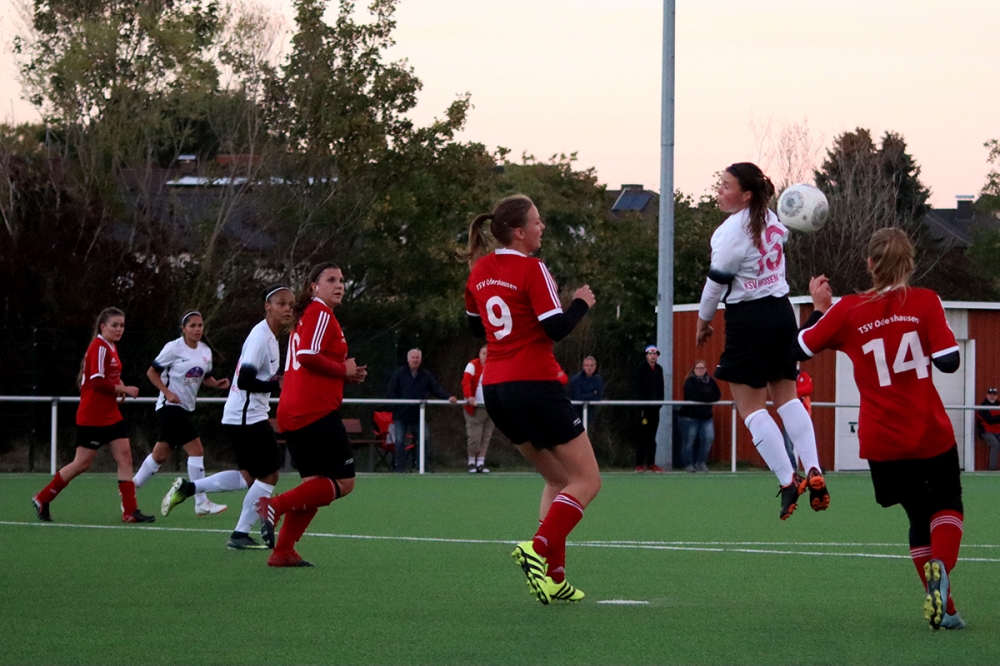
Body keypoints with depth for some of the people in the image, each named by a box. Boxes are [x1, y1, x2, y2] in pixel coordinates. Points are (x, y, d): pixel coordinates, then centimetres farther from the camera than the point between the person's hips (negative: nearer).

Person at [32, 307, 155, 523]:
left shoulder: (111, 347, 12)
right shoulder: (99, 347, -16)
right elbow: (97, 382, -23)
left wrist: (119, 387, 5)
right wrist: (124, 389, -15)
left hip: (110, 415, 9)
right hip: (92, 416, -9)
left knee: (125, 457, -1)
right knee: (82, 463, -2)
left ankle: (130, 511, -3)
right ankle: (42, 499, 13)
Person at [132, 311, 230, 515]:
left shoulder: (205, 351, 6)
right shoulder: (174, 348, -12)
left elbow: (205, 377, 18)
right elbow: (152, 372, -7)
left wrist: (217, 384, -3)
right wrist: (167, 392, -19)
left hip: (185, 409, 8)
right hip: (170, 407, -8)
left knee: (160, 455, 14)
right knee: (196, 450, -15)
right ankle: (201, 503, -11)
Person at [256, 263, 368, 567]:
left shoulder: (307, 316, 22)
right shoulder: (321, 314, -7)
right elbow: (307, 356, -21)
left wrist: (345, 377, 12)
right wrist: (344, 369, -9)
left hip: (293, 414, 10)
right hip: (316, 412, -10)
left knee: (315, 486, 13)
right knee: (343, 482, -7)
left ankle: (283, 550, 6)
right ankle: (275, 505, -17)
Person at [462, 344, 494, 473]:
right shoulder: (472, 365, -6)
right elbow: (466, 381, -18)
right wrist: (469, 396, -35)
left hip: (489, 407, 4)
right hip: (475, 408, -4)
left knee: (486, 438, 4)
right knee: (474, 437, -7)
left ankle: (481, 463, 9)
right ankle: (472, 462, 6)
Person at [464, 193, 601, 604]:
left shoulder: (480, 271, 10)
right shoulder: (531, 270, -12)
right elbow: (557, 328, -16)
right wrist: (581, 303, 1)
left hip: (495, 389, 8)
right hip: (534, 385, -8)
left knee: (557, 479, 19)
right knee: (587, 480, 0)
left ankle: (553, 577, 9)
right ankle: (538, 547, -22)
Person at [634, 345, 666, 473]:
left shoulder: (659, 369, 14)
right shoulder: (641, 369, -3)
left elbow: (661, 387, 14)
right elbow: (638, 389, -8)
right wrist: (642, 403, -14)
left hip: (655, 407, 5)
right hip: (644, 408, -5)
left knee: (652, 436, 8)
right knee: (642, 436, -6)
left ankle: (651, 463, 11)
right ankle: (639, 464, -5)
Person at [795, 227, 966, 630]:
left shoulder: (848, 310, -4)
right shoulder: (924, 302, -9)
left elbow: (799, 350, 4)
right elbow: (948, 361, -13)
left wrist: (820, 307, 17)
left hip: (882, 442, 2)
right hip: (930, 433, -2)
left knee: (919, 515, 18)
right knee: (948, 504, 16)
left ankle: (942, 609, 9)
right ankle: (940, 564, -17)